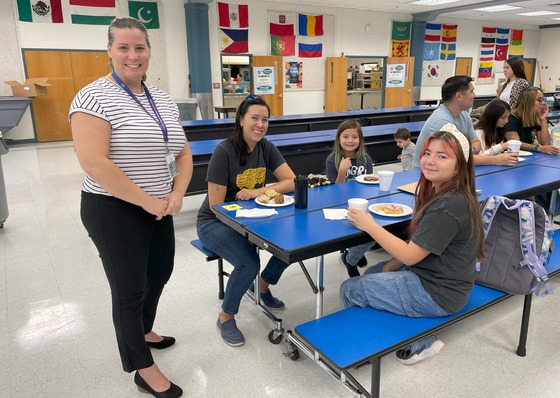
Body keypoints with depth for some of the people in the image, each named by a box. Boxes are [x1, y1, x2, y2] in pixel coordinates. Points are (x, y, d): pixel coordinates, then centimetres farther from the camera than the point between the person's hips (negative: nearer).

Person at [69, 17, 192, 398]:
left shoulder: (163, 99, 8)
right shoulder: (94, 98, -15)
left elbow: (183, 153, 11)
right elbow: (94, 164, -25)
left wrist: (176, 194, -5)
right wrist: (148, 202, -21)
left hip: (159, 208, 8)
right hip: (115, 212, -7)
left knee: (160, 272, 21)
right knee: (130, 288, 5)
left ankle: (143, 331, 49)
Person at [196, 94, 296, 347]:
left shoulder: (266, 148, -3)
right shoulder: (224, 152, -21)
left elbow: (292, 182, -10)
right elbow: (216, 206, -20)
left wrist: (257, 193, -22)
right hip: (215, 222, -5)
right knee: (248, 263, -29)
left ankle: (264, 285, 15)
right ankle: (225, 317, 0)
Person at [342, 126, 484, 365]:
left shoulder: (449, 206, -27)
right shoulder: (438, 192, 4)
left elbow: (410, 255, -23)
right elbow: (419, 243, 9)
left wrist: (369, 225, -17)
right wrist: (391, 266, 1)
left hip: (438, 294, -10)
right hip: (440, 277, 10)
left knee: (349, 290, -3)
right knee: (371, 274, 27)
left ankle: (418, 342, 7)